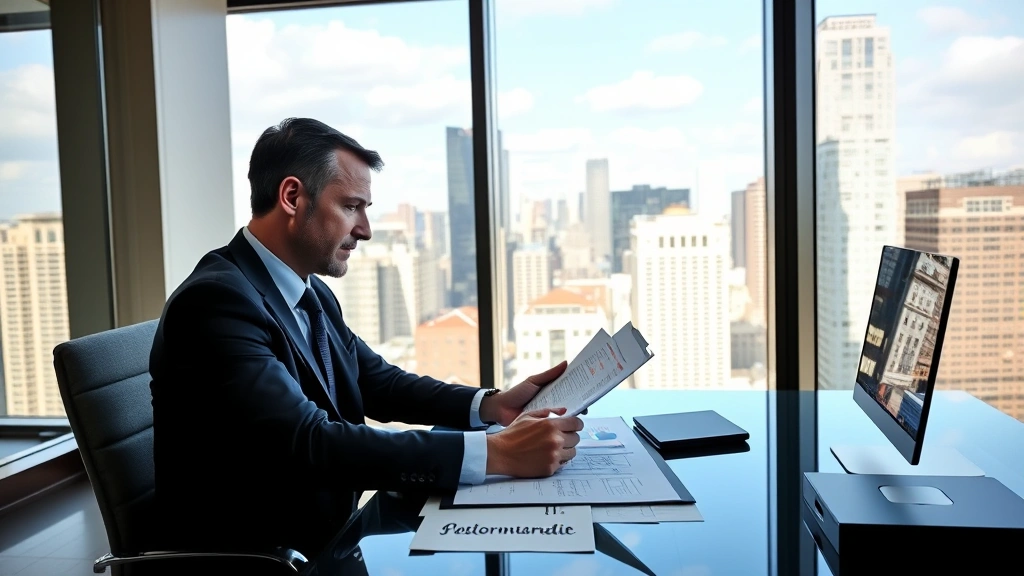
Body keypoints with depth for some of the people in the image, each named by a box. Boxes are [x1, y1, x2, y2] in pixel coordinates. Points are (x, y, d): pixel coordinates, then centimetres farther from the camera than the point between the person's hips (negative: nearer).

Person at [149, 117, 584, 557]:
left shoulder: (311, 293, 6)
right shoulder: (217, 300, -22)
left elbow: (377, 383, 11)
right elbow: (310, 444, -30)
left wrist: (491, 405, -5)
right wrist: (494, 453, -31)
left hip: (322, 536, 8)